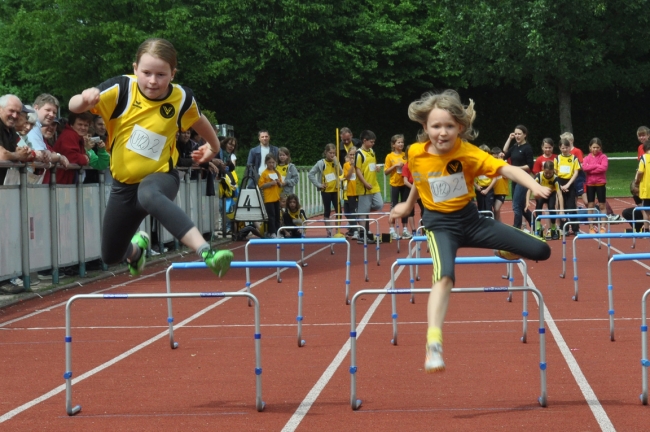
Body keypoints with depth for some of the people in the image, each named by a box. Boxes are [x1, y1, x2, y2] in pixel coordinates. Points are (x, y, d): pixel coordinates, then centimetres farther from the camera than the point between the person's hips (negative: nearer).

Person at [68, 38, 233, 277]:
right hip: (124, 183, 3)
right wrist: (85, 100, -50)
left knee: (149, 195, -42)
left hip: (161, 176, -3)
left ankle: (206, 252, -56)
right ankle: (137, 247, 54)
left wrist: (213, 146, 29)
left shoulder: (182, 98, -13)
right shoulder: (121, 88, -17)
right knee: (111, 255, 16)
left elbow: (198, 120, 12)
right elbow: (73, 106, -27)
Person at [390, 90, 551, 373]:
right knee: (445, 275, -33)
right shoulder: (416, 153, -10)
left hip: (471, 219, 1)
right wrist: (408, 205, 29)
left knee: (540, 250, -3)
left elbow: (506, 169, -31)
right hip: (440, 224, -1)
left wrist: (535, 186, -47)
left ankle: (504, 252, 31)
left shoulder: (468, 153, -18)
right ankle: (434, 343, -38)